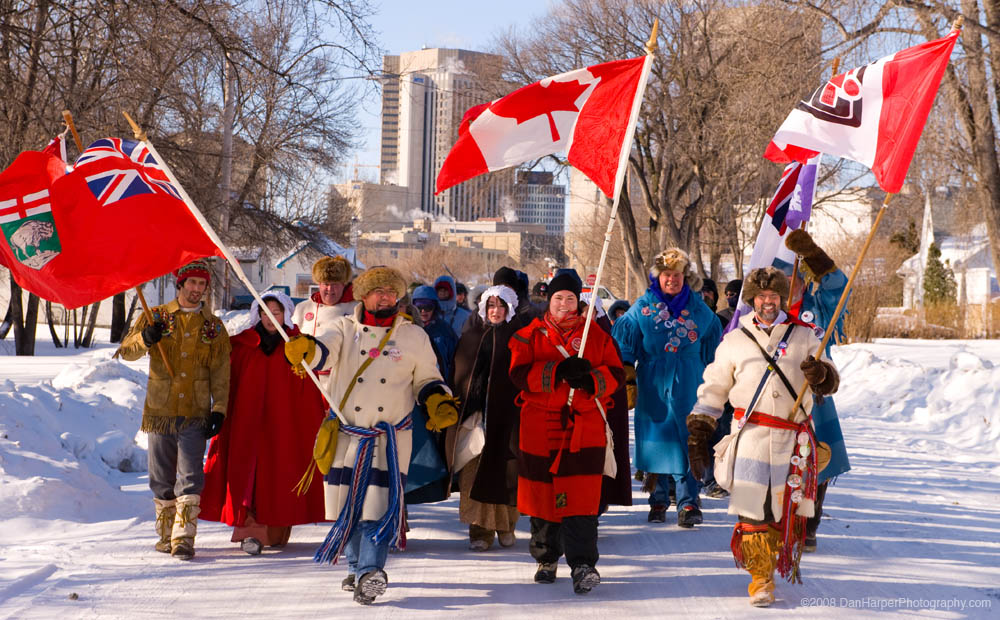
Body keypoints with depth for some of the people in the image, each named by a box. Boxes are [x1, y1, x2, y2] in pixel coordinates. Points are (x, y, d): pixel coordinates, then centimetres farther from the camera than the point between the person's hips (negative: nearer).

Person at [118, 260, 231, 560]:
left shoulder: (214, 326, 8)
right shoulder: (156, 317, 6)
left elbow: (221, 374, 8)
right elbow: (126, 351, -2)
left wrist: (219, 409, -3)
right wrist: (144, 338, -24)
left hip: (195, 414, -1)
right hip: (160, 410, 1)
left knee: (190, 477, -10)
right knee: (162, 479, 9)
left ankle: (184, 537, -11)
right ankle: (165, 533, 23)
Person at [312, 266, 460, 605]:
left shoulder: (414, 336, 7)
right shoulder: (346, 329, 5)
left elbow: (427, 379, 16)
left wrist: (439, 403, -5)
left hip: (391, 437, -1)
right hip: (347, 434, 1)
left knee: (379, 505, -13)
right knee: (349, 503, 9)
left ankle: (372, 571, -16)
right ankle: (357, 566, 26)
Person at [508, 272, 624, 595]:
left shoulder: (596, 335, 10)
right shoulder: (530, 335, 7)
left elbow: (616, 373, 4)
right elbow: (519, 373, -7)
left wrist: (589, 378, -17)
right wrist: (559, 371, -21)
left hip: (585, 426, -1)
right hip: (540, 428, 1)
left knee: (581, 497, -11)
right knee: (543, 494, 9)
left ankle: (582, 565, -14)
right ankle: (546, 559, 27)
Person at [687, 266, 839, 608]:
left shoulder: (803, 336, 11)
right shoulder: (735, 341, 11)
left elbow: (830, 383, 11)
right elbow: (713, 390, 14)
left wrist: (821, 374, -13)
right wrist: (698, 434, 8)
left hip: (793, 437, 1)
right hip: (751, 434, -1)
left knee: (787, 507, 4)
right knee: (752, 508, -9)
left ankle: (785, 565, 23)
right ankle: (761, 578, -1)